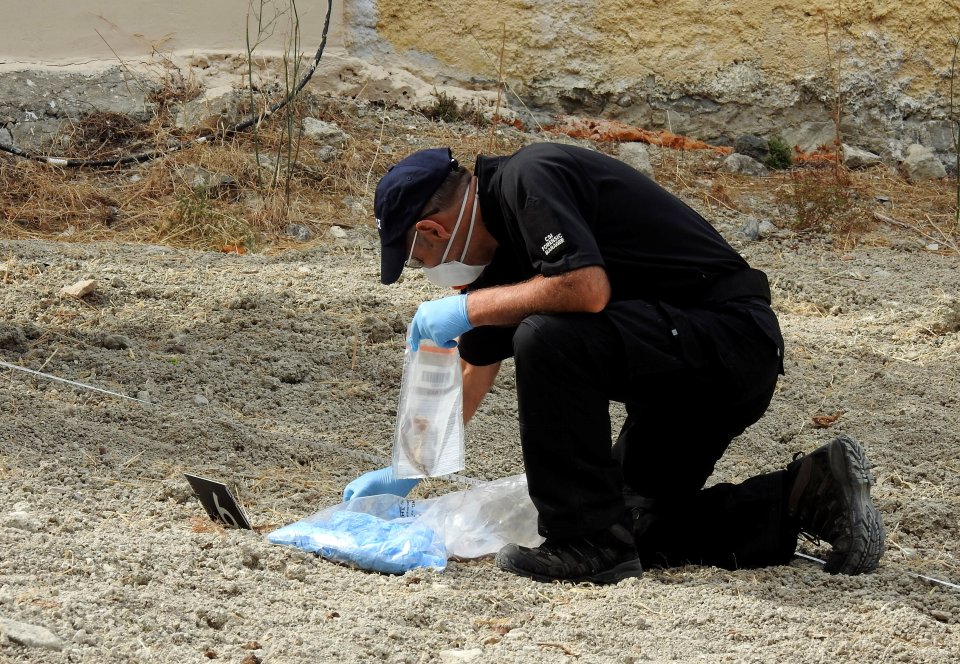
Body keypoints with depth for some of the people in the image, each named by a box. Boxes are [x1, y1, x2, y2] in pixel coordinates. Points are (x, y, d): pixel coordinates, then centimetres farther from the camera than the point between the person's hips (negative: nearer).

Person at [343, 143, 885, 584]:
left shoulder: (527, 181, -16)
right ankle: (811, 495, 14)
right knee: (639, 524, 16)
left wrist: (468, 306, -18)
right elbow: (475, 372, 25)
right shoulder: (498, 237, 14)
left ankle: (589, 544, -16)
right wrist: (406, 472, 30)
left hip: (731, 339, -11)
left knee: (548, 338, -27)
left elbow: (588, 288, -32)